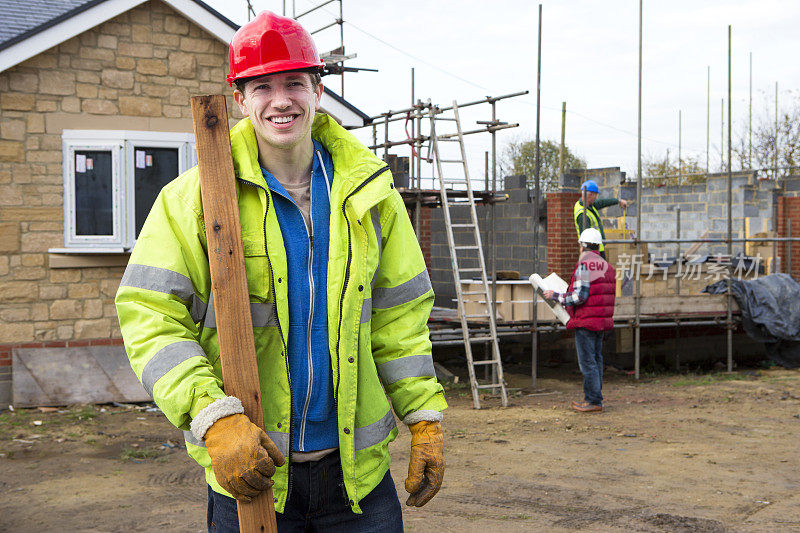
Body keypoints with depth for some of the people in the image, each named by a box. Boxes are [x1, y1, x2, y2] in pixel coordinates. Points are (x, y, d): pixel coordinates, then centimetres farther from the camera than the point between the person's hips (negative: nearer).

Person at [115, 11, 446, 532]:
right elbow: (150, 316, -10)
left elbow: (399, 317, 9)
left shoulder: (369, 192, 5)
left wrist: (426, 421, 3)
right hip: (246, 469, -2)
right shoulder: (195, 196, -5)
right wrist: (215, 419, -21)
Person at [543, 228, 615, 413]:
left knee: (587, 362, -4)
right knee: (596, 359, 14)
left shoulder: (584, 266, -15)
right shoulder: (607, 267, 12)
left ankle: (594, 402, -2)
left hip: (586, 322, -9)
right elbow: (608, 296, 15)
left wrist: (555, 296, -9)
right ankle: (593, 398, 20)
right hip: (602, 321, 9)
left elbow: (580, 296, -21)